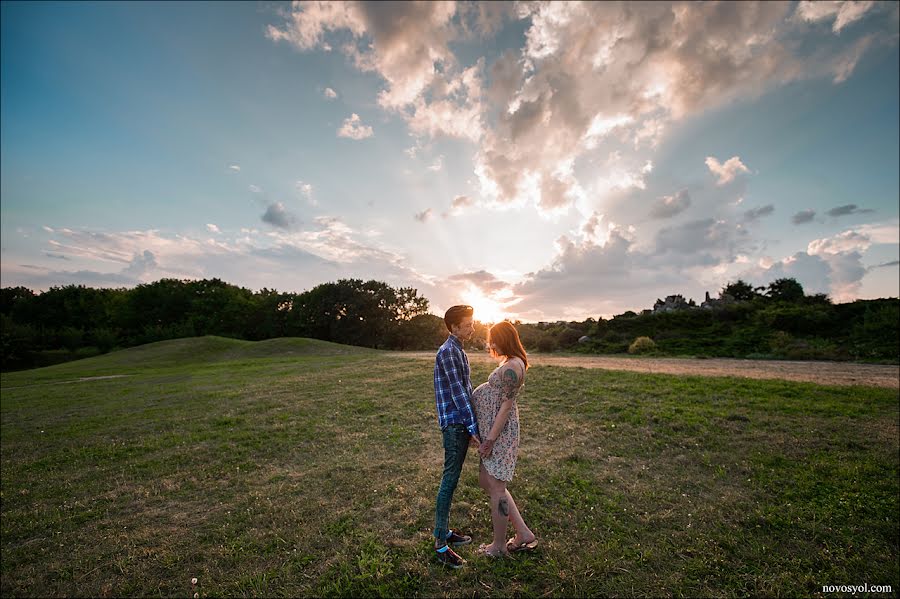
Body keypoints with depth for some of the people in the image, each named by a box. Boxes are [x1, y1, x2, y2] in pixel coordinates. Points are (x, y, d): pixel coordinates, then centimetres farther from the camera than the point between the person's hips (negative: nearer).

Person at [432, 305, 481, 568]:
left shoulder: (458, 351, 15)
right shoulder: (448, 352, -16)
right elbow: (457, 392, -20)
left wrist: (474, 424, 18)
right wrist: (473, 428, -17)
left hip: (462, 424, 9)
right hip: (454, 424, -9)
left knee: (452, 479, 16)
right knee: (450, 480, -2)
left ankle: (444, 530, 29)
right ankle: (440, 543, 9)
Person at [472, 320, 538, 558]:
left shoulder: (511, 367, -20)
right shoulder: (512, 363, 11)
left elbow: (506, 406, -21)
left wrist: (490, 438, -18)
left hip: (499, 431, -10)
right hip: (492, 427, 10)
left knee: (496, 486, 5)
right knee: (486, 481, 18)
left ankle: (499, 545, 25)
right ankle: (524, 533, 28)